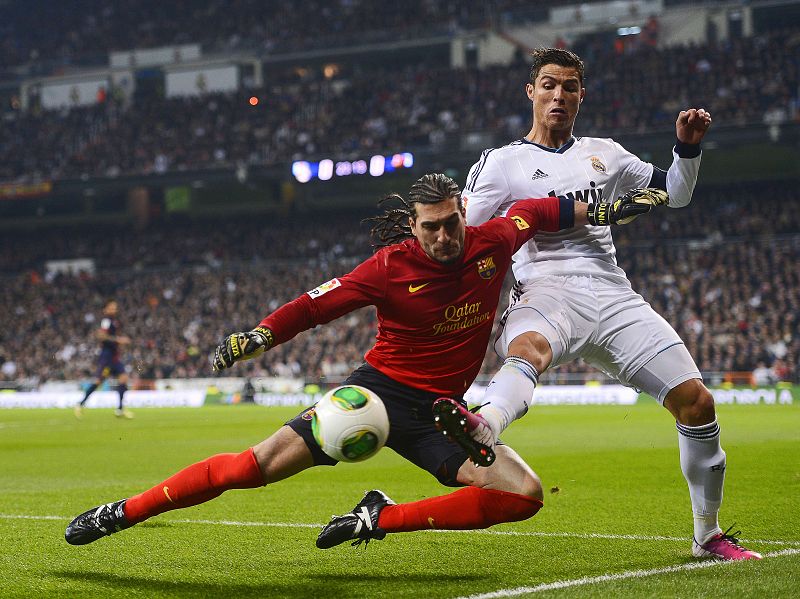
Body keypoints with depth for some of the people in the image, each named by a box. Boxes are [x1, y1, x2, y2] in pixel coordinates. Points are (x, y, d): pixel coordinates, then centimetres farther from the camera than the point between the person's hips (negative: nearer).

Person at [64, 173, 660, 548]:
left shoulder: (494, 241, -4)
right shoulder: (391, 267, -12)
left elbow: (540, 209, 14)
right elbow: (315, 305, -8)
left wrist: (606, 211, 16)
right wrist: (257, 336, -21)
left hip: (439, 409, 4)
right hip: (379, 388, -3)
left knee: (524, 495, -16)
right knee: (259, 463, -14)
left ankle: (381, 519, -12)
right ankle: (119, 514, -2)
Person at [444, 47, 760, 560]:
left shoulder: (604, 154, 22)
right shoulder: (501, 163, 10)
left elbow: (675, 194, 28)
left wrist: (688, 146, 11)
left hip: (613, 297, 4)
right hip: (547, 293, -4)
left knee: (696, 401, -5)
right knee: (528, 347, -41)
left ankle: (709, 534, 12)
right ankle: (483, 431, -76)